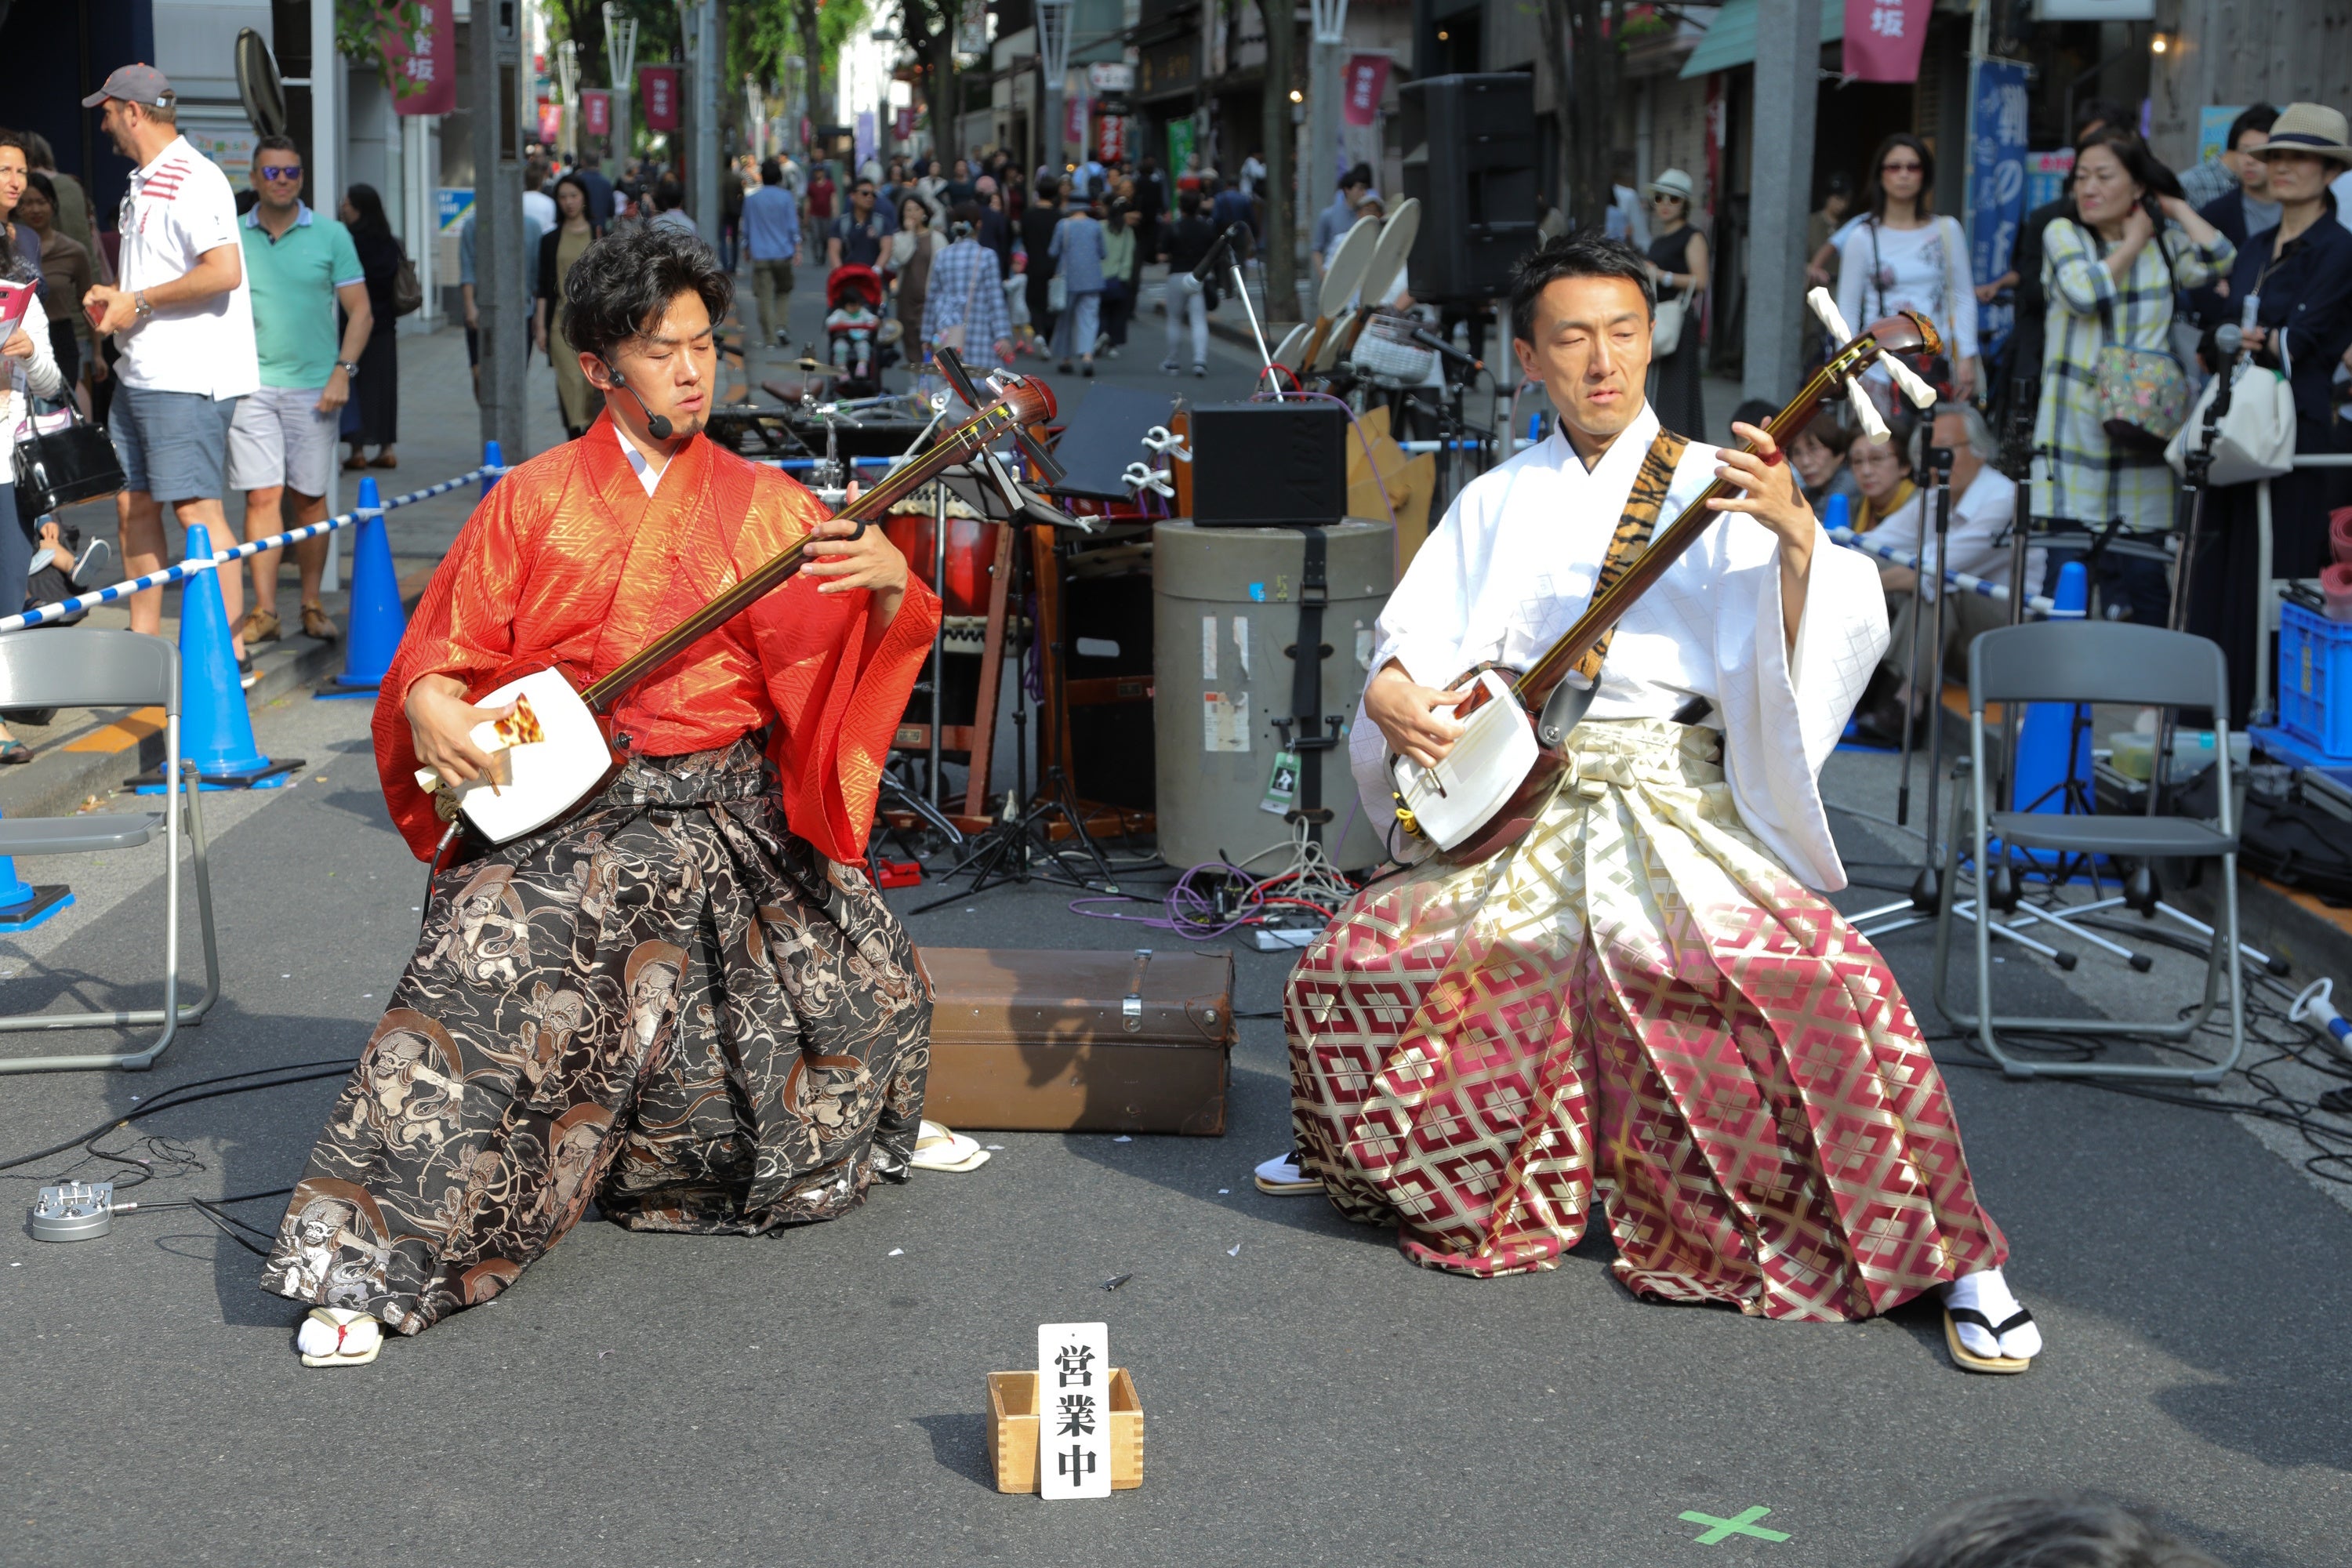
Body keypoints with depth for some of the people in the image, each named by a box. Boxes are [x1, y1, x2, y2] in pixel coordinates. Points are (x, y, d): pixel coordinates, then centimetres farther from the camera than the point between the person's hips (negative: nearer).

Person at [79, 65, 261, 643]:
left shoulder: (192, 179, -14)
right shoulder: (144, 181, 18)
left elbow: (223, 272, -25)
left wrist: (138, 303, -16)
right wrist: (113, 294, 10)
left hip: (187, 378, -10)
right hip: (140, 373, 10)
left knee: (195, 508, -11)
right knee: (133, 504, 13)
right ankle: (143, 639, 22)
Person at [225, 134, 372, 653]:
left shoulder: (331, 236, 5)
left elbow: (360, 311, 4)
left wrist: (343, 372, -6)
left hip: (313, 387, 0)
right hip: (250, 384, 0)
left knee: (309, 497, 4)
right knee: (262, 495, -6)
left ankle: (311, 603, 15)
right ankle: (263, 611, -3)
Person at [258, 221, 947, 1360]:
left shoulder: (762, 506, 9)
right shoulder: (535, 499, 7)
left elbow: (844, 660, 0)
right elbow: (447, 647, 8)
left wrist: (888, 589, -21)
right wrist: (433, 709, -13)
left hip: (725, 806, 2)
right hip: (560, 804, -2)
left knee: (864, 983, 2)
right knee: (494, 961, -25)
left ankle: (853, 1136, 39)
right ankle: (371, 1261, -20)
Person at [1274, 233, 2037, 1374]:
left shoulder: (1712, 486, 4)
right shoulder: (1497, 502, 16)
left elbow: (1818, 647, -9)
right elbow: (1411, 641, 14)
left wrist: (1795, 536, -27)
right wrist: (1391, 696, -8)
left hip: (1674, 810, -3)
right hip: (1512, 808, 3)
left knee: (1817, 987, -27)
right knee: (1348, 971, -10)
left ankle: (1952, 1261, -12)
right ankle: (1400, 1162, 24)